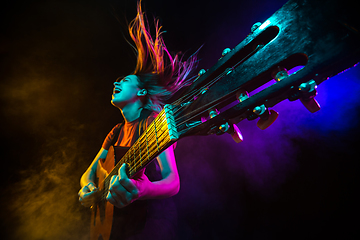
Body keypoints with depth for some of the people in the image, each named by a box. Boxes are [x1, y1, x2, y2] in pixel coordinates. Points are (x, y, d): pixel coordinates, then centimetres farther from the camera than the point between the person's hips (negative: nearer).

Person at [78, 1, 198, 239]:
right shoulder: (117, 132, 9)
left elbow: (173, 182, -22)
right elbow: (88, 174, 13)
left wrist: (140, 190, -41)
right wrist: (87, 189, -9)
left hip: (152, 216, -6)